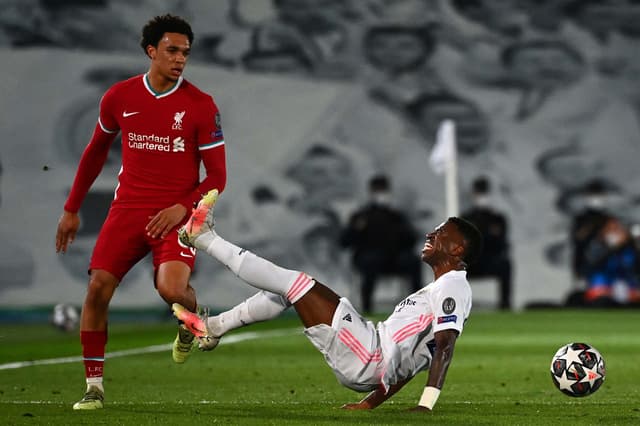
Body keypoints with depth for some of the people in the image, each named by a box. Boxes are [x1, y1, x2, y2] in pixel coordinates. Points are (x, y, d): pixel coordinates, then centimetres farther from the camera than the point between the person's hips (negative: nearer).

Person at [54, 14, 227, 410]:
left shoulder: (201, 106, -6)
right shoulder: (119, 97, 3)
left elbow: (217, 176, -3)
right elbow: (96, 151, 19)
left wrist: (183, 207, -20)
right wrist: (72, 209, 20)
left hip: (177, 214, -3)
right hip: (128, 209, 3)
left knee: (172, 289, -25)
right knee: (97, 288, -10)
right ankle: (94, 387, 3)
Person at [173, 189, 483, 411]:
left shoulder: (452, 287, -9)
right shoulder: (440, 289, 23)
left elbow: (444, 345, -22)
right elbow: (405, 360, 26)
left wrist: (426, 405, -32)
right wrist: (371, 403, 26)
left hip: (368, 360, -10)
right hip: (369, 374, 10)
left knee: (294, 282, -6)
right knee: (288, 288, 20)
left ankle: (203, 237, 6)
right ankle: (214, 328, 25)